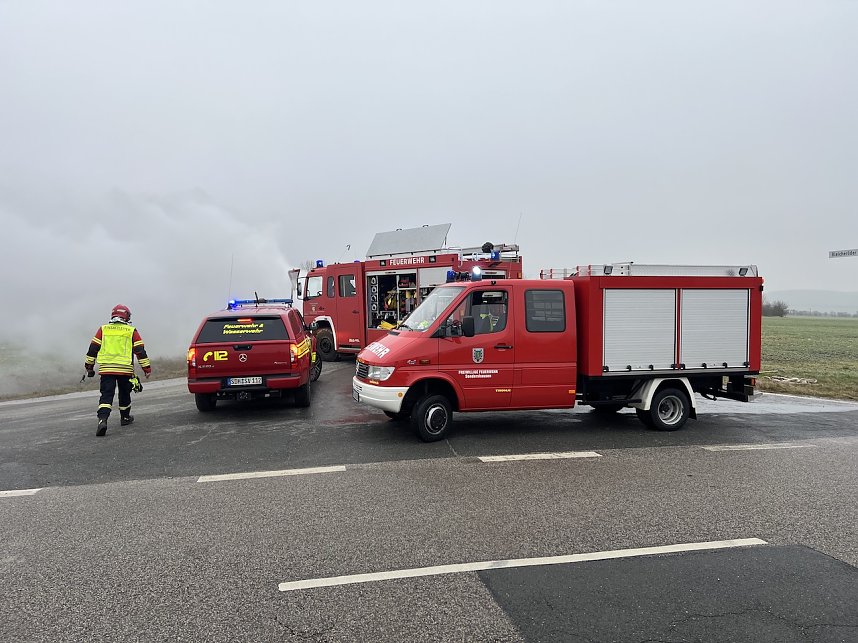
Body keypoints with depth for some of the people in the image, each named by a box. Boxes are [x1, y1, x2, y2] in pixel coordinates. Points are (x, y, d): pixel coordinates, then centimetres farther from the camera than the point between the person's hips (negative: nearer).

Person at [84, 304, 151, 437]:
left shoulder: (103, 329, 9)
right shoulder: (131, 331, 4)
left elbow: (93, 349, 8)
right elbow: (140, 351, 1)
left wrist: (89, 366, 17)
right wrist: (147, 367, 6)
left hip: (106, 369, 1)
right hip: (125, 369, 0)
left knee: (106, 395, -3)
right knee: (124, 394, 18)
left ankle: (102, 420, -22)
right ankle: (125, 418, 31)